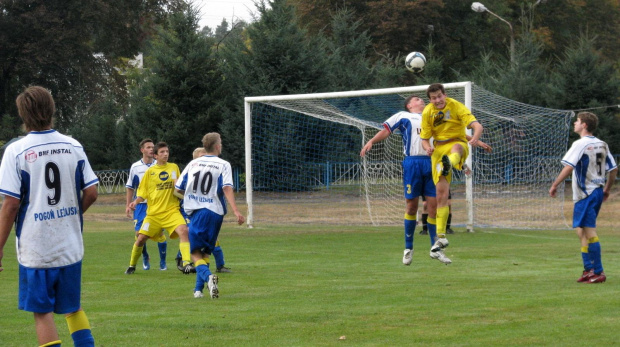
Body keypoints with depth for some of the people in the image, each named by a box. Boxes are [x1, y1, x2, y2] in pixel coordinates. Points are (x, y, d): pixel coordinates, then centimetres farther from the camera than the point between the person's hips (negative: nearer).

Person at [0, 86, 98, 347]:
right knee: (73, 308, 18)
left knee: (42, 312, 6)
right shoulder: (73, 147, 1)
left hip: (35, 248, -4)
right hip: (71, 246, 4)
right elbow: (91, 193, 1)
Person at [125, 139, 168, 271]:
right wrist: (128, 205, 4)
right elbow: (130, 187, 10)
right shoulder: (135, 167, 3)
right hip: (140, 204, 1)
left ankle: (163, 262, 9)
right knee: (139, 233, -3)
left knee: (160, 232, -5)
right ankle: (145, 257, 21)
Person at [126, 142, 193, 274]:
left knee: (184, 231, -26)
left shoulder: (174, 167, 10)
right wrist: (136, 202, -12)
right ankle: (132, 266, 23)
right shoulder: (150, 171, 5)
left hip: (171, 211, 0)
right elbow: (143, 192, 8)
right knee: (141, 239, -2)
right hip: (154, 212, 0)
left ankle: (186, 264, -32)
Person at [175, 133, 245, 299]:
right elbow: (227, 188, -14)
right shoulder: (223, 165, 1)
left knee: (196, 253, -1)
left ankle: (208, 276, -29)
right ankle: (199, 288, 8)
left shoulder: (193, 163, 9)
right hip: (215, 212, 0)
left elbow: (178, 188, 12)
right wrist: (236, 211, -21)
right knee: (205, 252, 14)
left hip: (196, 212, 0)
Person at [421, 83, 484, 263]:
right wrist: (428, 147, -18)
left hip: (458, 143, -3)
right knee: (441, 193, -6)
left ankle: (449, 164, -81)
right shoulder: (427, 112, 3)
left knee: (457, 147, -43)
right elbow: (425, 138, 7)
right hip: (439, 149, 3)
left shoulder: (456, 106, -7)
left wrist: (475, 137, -43)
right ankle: (441, 237, -1)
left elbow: (477, 125, -19)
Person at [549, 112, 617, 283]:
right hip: (597, 192, 9)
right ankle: (589, 269, 16)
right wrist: (607, 189, 24)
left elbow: (568, 167, -20)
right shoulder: (602, 145, 11)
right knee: (582, 231, 16)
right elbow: (614, 169, 14)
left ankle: (598, 272, -7)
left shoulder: (580, 144, -12)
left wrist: (555, 185, -13)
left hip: (585, 194, -9)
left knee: (589, 231, -7)